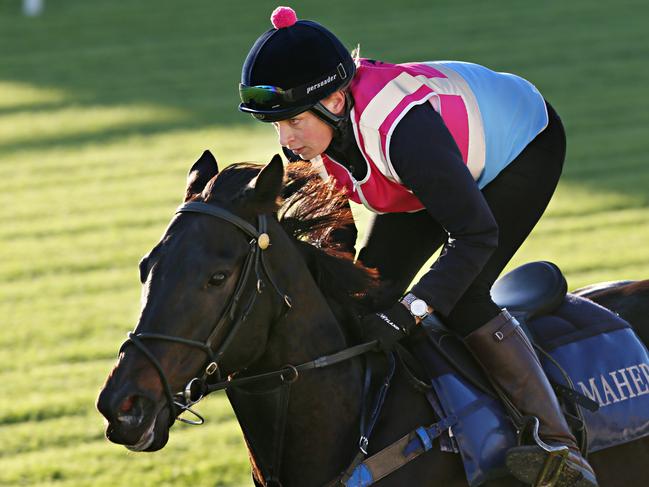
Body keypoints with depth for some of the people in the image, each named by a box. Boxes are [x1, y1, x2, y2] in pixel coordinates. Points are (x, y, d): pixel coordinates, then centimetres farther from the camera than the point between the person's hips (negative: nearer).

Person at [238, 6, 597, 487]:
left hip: (524, 146, -8)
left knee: (460, 296, -23)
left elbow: (475, 235, -39)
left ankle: (558, 443, -24)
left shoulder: (402, 128, -44)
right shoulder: (312, 123, -21)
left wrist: (412, 309, -45)